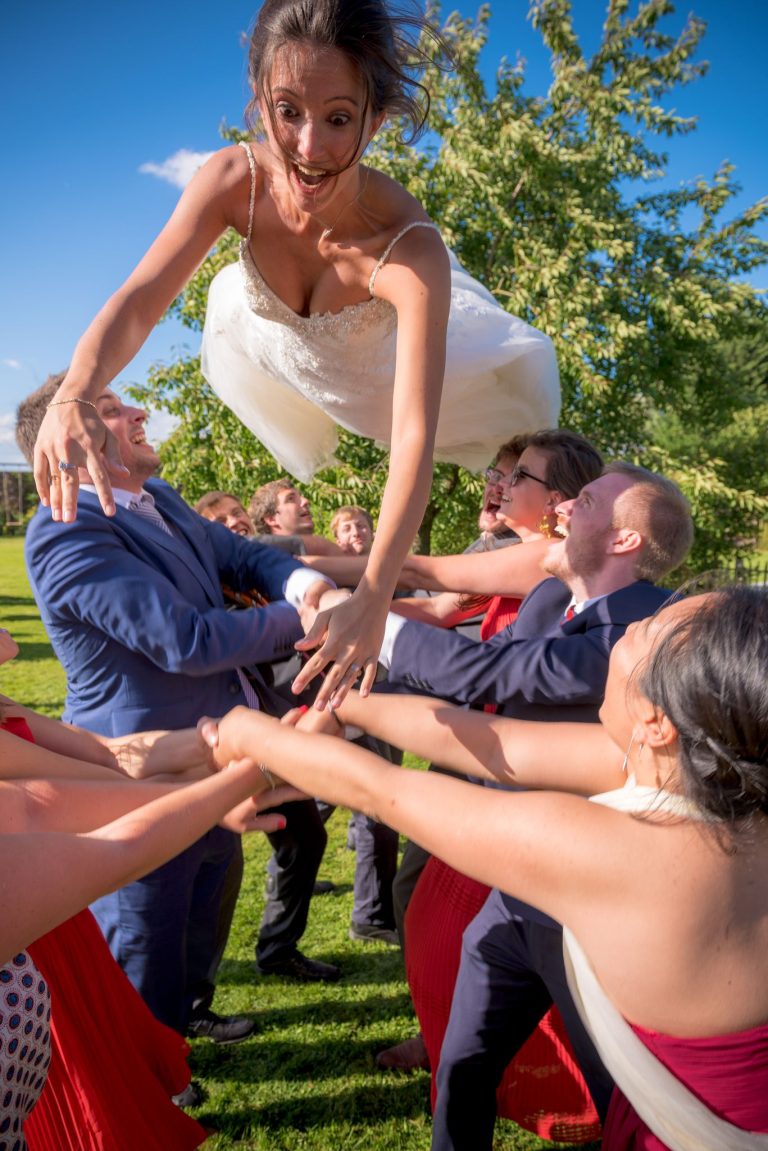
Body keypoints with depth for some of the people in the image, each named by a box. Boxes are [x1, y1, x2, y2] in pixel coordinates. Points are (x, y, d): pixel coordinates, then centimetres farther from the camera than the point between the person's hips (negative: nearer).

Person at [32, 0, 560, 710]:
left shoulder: (411, 247, -46)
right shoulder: (235, 180, -36)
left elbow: (414, 438, -52)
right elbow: (140, 302, -38)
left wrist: (372, 599, -62)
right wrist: (74, 398, -60)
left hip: (387, 349, -2)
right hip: (286, 346, 3)